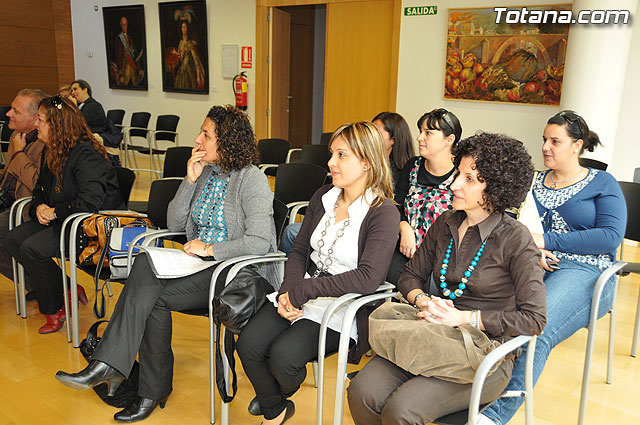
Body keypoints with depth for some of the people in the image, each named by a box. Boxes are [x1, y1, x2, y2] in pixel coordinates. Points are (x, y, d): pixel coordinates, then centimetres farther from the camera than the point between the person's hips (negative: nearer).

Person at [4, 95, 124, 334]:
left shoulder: (87, 155, -20)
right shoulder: (50, 152, 10)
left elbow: (90, 202, -29)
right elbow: (40, 190, 20)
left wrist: (54, 212, -20)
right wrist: (40, 207, -3)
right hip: (59, 219, 10)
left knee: (31, 248, -21)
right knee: (13, 240, -1)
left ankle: (54, 309, 0)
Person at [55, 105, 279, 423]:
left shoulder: (252, 179, -9)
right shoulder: (205, 171, 13)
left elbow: (260, 242, -18)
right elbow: (174, 224, 10)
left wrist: (210, 248, -16)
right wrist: (190, 181, -1)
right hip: (199, 263, 7)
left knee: (152, 295, -23)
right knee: (145, 263, -22)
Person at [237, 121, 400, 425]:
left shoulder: (383, 214, -12)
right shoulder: (323, 197, 9)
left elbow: (368, 278, -23)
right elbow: (299, 251, 11)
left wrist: (302, 291, -22)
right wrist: (289, 290, -9)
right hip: (297, 296, 6)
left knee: (282, 355, -22)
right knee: (248, 344, -14)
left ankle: (281, 396, 18)